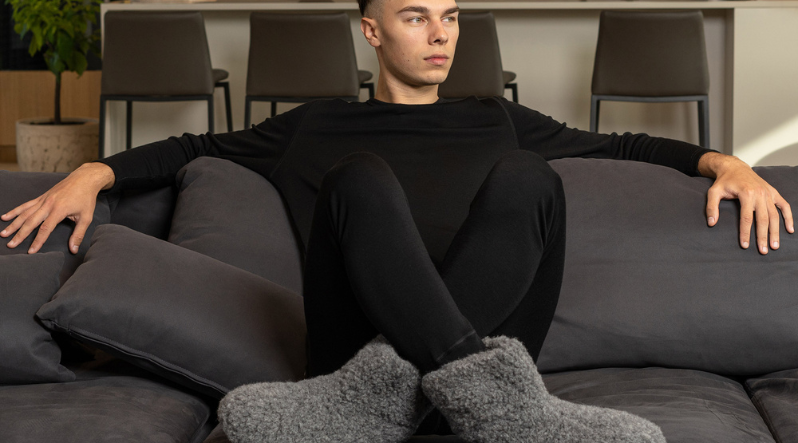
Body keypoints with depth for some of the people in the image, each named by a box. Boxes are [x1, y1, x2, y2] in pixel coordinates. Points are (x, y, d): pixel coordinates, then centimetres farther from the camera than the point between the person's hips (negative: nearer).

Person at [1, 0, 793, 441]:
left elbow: (623, 145, 28)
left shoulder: (496, 122, 29)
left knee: (526, 178, -25)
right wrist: (96, 172, 9)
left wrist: (723, 161, 11)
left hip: (485, 338, 1)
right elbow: (194, 148, 25)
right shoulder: (317, 128, 25)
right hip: (357, 336, -1)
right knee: (364, 180, -28)